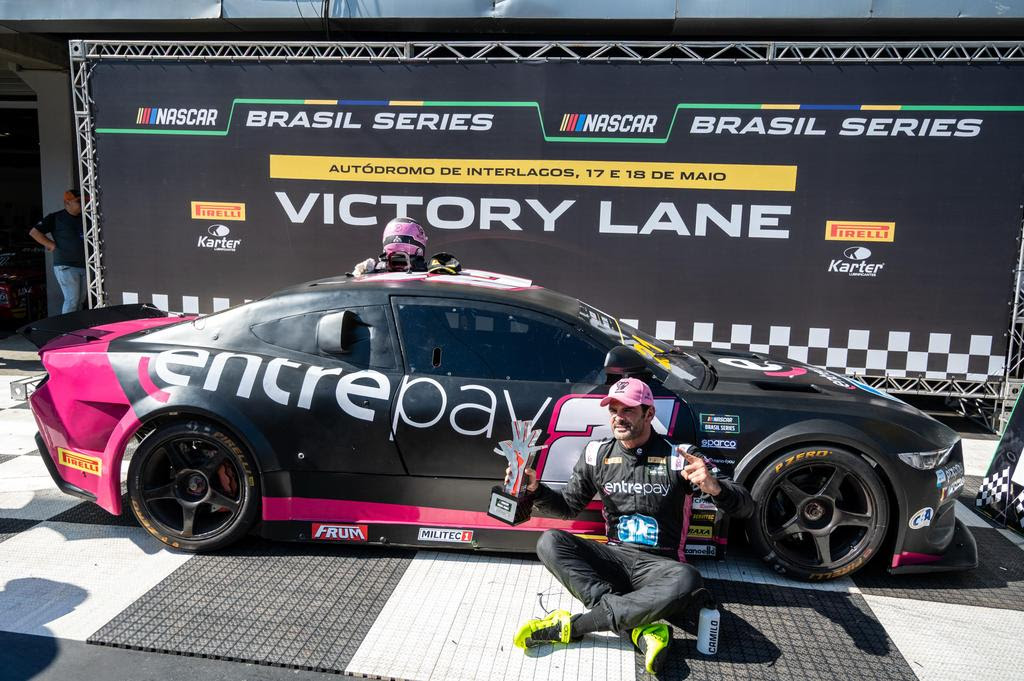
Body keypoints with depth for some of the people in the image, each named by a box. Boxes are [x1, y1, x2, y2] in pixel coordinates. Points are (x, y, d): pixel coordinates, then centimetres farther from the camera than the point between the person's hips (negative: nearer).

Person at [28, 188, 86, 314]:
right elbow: (34, 232, -3)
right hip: (66, 266, -6)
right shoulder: (56, 218, -2)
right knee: (72, 300, -11)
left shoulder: (83, 218, 12)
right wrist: (52, 245, -6)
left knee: (80, 300, 11)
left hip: (83, 266, 6)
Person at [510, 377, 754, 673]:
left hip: (658, 565, -3)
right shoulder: (597, 454, 1)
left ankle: (570, 626, -28)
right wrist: (535, 488, -7)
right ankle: (641, 629, -31)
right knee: (549, 542, -21)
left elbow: (744, 508, -10)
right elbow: (569, 506, 13)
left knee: (687, 581, -37)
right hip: (614, 557, 3)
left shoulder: (679, 457, -8)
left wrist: (714, 487, -33)